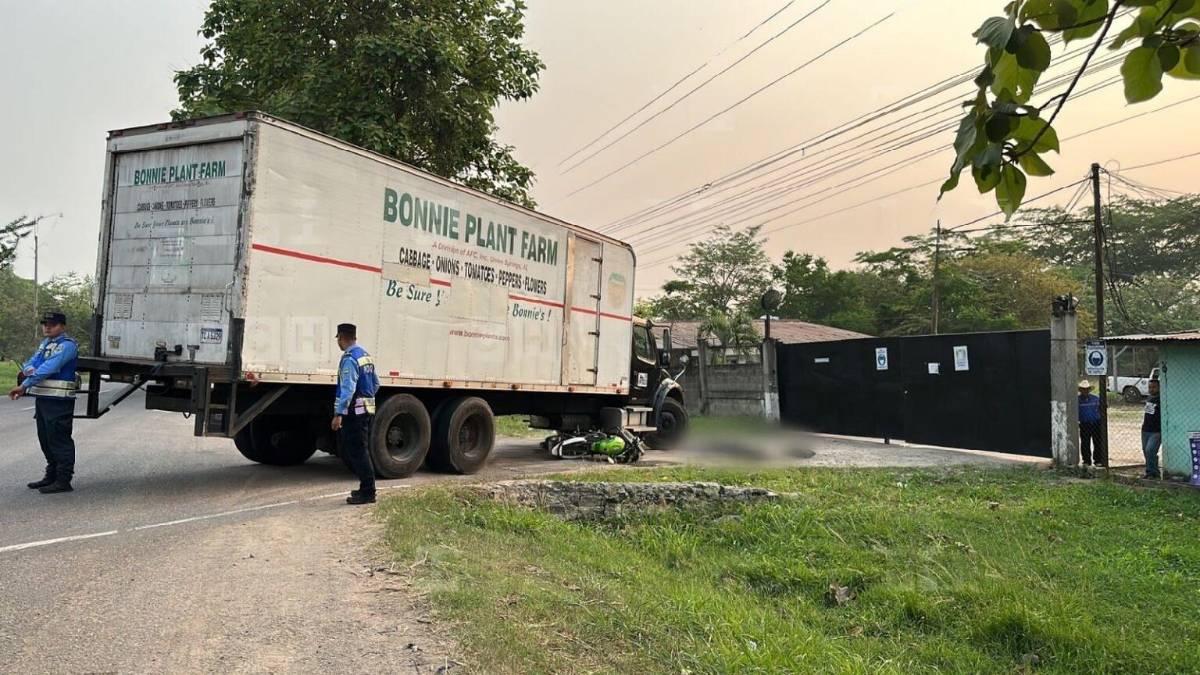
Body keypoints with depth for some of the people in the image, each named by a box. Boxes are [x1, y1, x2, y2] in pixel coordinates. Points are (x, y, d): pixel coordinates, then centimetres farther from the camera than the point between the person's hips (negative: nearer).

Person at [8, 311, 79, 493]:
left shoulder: (67, 345, -12)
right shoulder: (45, 344, 18)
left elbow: (49, 368, -22)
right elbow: (31, 362, 11)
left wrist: (24, 386, -22)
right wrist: (28, 368, -14)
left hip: (58, 401, -9)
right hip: (42, 398, 10)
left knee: (59, 440, -6)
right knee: (45, 439, 16)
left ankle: (63, 481, 0)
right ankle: (51, 476, 28)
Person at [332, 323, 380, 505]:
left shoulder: (349, 358, -14)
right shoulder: (365, 355, 14)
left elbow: (347, 388, -22)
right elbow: (376, 384, 20)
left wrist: (338, 413, -24)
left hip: (353, 411, -9)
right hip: (367, 410, 9)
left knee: (357, 452, -4)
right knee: (361, 450, 17)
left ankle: (367, 492, -1)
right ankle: (367, 487, 23)